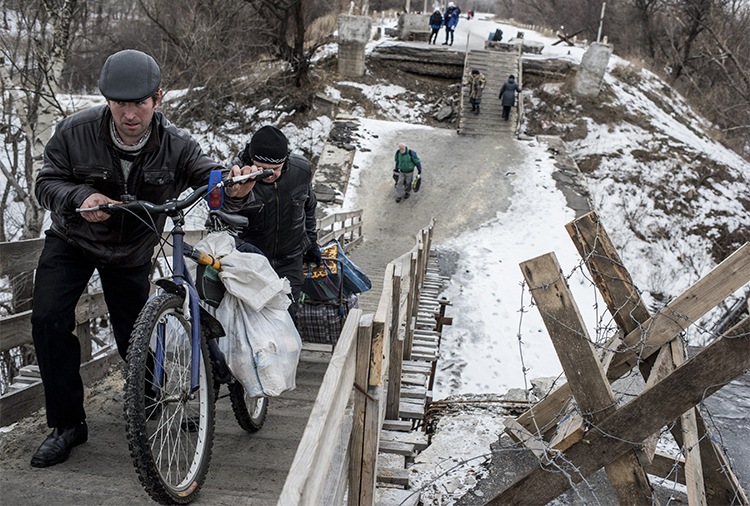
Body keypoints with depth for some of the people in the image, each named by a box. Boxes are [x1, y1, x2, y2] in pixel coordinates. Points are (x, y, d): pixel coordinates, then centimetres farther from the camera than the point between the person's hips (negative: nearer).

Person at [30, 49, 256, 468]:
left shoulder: (176, 146, -21)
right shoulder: (75, 132, -21)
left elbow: (212, 177, -29)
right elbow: (47, 182, -13)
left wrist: (235, 189, -55)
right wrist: (80, 197, -36)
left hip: (132, 252, 0)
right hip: (73, 241, 1)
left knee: (135, 340, 3)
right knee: (48, 320, -17)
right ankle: (68, 424, -1)